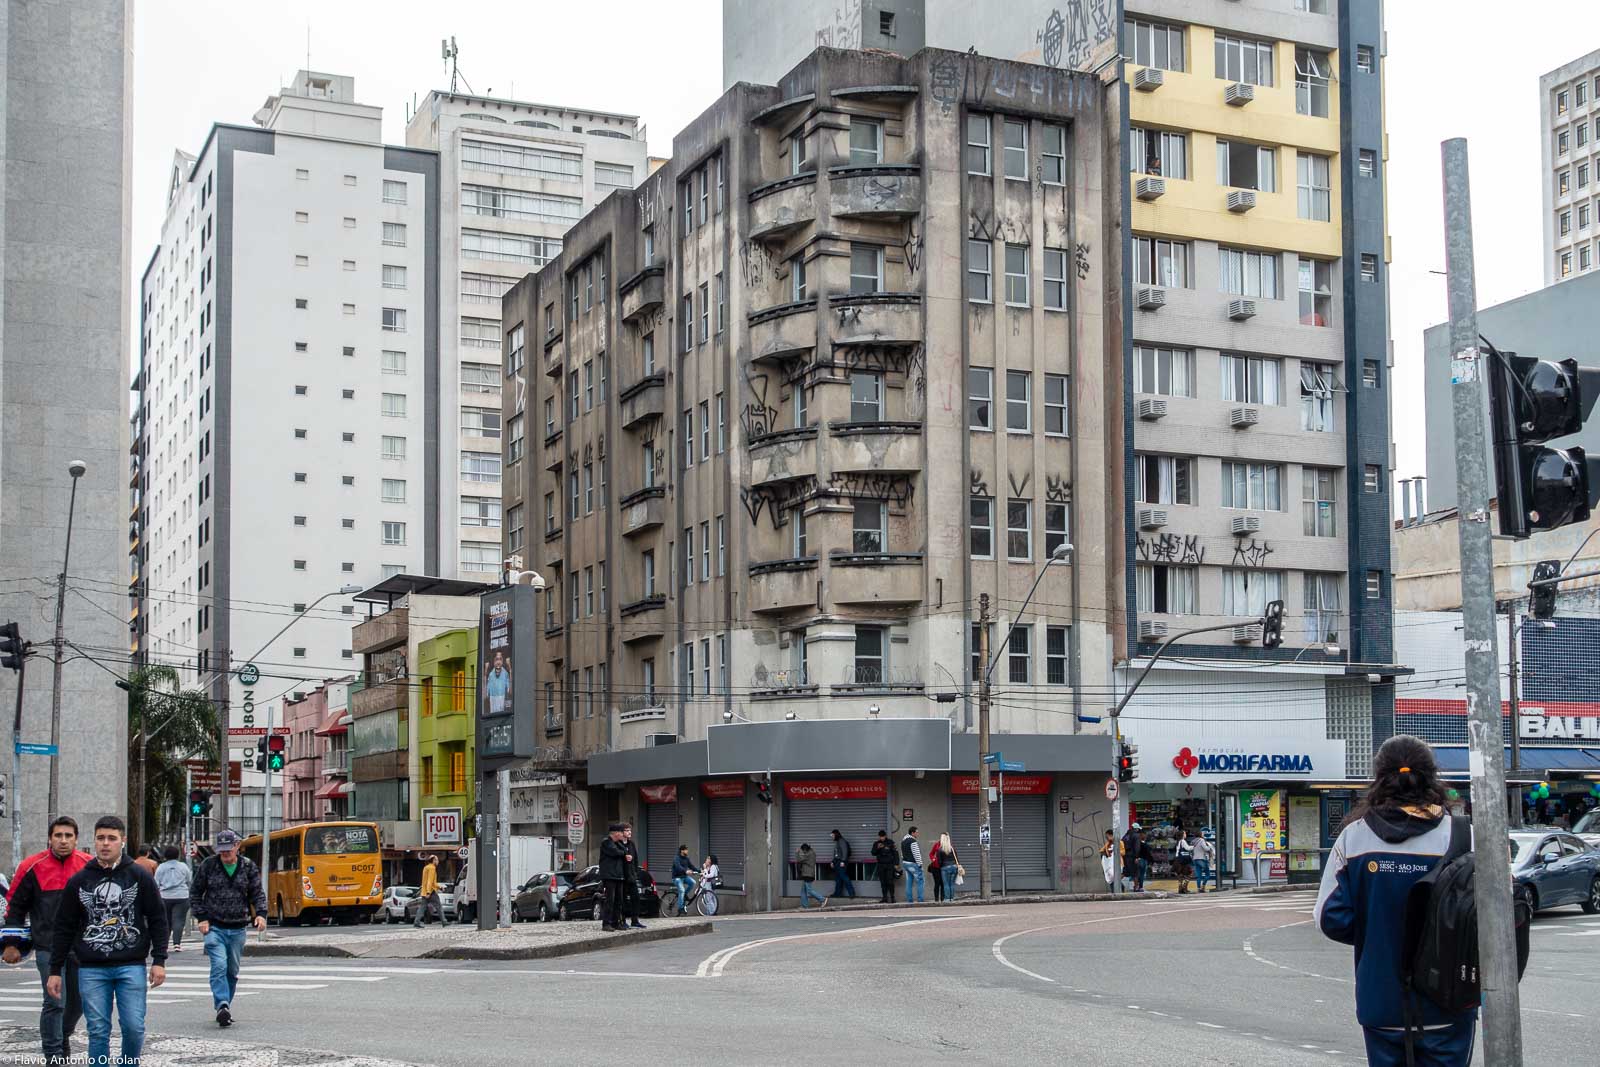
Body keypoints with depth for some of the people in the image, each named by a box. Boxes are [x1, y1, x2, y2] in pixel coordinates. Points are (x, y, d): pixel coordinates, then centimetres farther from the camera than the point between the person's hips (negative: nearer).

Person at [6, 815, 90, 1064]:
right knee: (55, 1002, -7)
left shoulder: (90, 866, 2)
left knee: (79, 1001, 13)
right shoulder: (33, 867, -4)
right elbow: (15, 907, 3)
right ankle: (54, 1055, 5)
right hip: (48, 947, -3)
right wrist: (12, 944, 1)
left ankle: (62, 1037, 39)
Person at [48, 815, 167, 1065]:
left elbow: (157, 920, 4)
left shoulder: (140, 876, 3)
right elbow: (64, 928, 11)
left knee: (134, 1027, -5)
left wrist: (159, 961, -2)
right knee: (98, 1031, 1)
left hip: (131, 966, -1)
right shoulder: (78, 881, 7)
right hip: (91, 970, 1)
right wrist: (55, 971, 8)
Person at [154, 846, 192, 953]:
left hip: (165, 897, 2)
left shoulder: (161, 867, 2)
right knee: (178, 920, -5)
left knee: (166, 920, 15)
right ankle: (177, 943, -16)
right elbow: (190, 880, 8)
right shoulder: (183, 866, 1)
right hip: (181, 896, -2)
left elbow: (156, 884, 4)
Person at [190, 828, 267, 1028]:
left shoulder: (248, 867, 3)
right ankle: (223, 1006, -25)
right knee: (219, 966, -19)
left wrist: (261, 913, -11)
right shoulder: (208, 865, -1)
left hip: (238, 928, 3)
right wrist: (201, 917, -4)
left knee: (232, 971, 10)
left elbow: (258, 893, 7)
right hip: (214, 927, -3)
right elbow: (195, 893, 6)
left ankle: (224, 1006, 22)